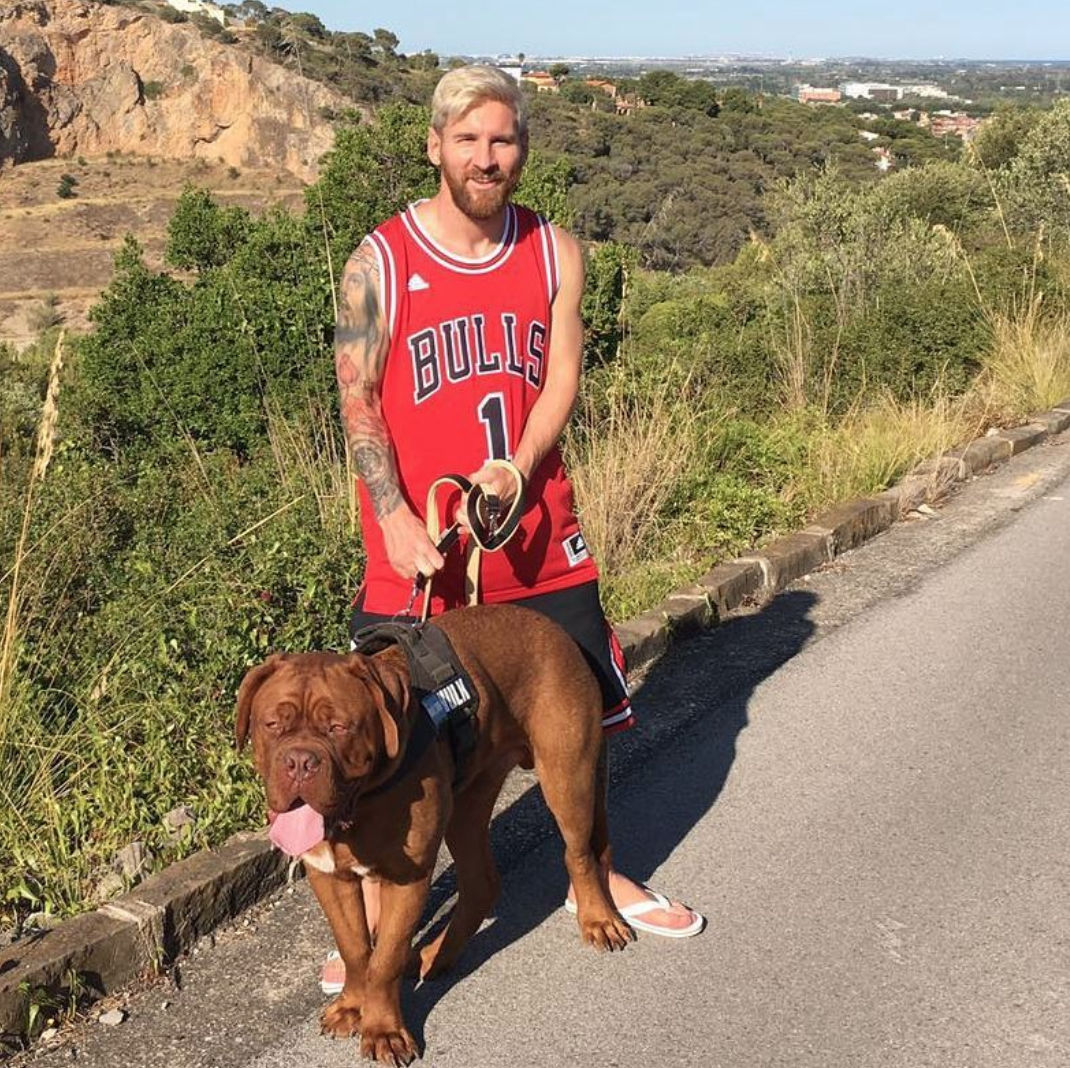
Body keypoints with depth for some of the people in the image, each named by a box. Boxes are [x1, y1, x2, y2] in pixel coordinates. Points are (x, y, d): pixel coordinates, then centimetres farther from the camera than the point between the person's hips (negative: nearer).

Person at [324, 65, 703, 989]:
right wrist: (396, 518, -18)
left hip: (538, 532, 4)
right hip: (421, 544, -3)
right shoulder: (379, 262, -7)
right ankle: (373, 919, 20)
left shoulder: (555, 253, 3)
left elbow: (562, 380, -1)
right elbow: (358, 403, -8)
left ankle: (596, 875, 38)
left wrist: (517, 468, -19)